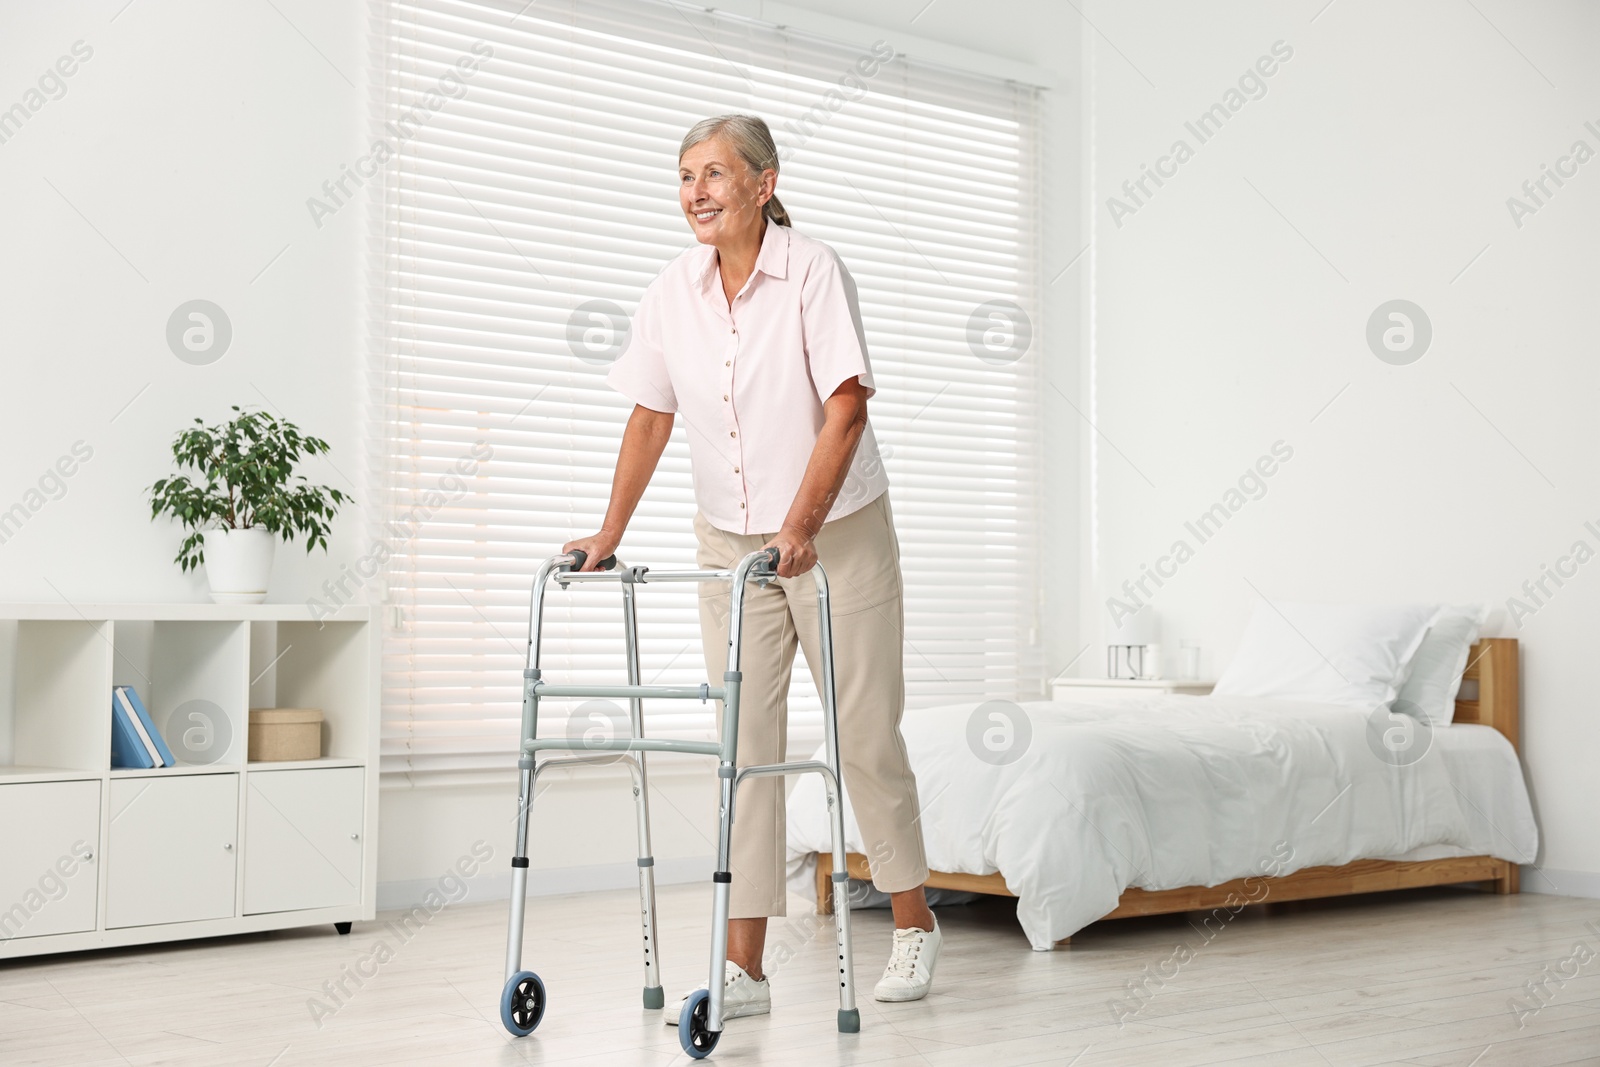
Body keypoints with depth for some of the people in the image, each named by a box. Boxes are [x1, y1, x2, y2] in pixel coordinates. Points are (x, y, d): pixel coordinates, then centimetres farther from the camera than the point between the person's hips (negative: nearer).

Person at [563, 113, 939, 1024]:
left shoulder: (814, 270, -14)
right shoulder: (674, 291, 0)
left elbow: (846, 407, -20)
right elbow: (651, 418, 6)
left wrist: (800, 526, -28)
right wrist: (612, 531, -1)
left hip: (840, 535, -4)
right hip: (730, 541, 4)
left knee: (867, 735, 5)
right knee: (747, 744, 1)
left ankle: (916, 924, 25)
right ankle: (744, 967, 4)